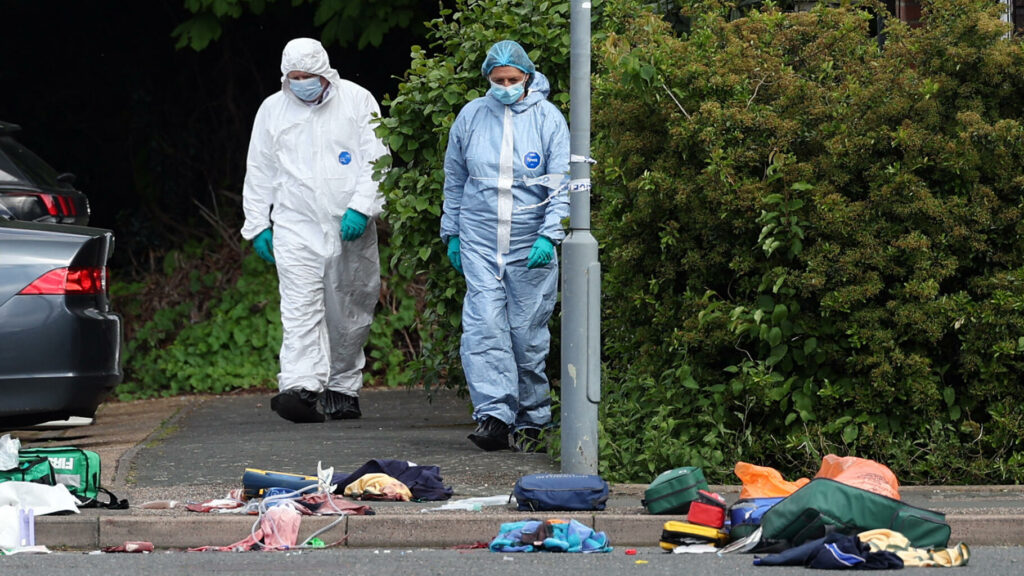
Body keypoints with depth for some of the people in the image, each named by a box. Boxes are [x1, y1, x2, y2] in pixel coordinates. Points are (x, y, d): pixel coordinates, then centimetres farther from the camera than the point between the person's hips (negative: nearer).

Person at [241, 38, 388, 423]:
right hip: (296, 227, 0)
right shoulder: (272, 109, 9)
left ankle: (343, 388, 19)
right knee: (300, 308, -15)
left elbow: (376, 160, 0)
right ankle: (300, 388, -28)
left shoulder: (356, 101, 3)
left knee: (350, 313, 6)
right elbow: (259, 173, 15)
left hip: (352, 228, 0)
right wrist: (257, 225, 9)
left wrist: (362, 208, -12)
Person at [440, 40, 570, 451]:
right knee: (484, 328, -13)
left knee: (528, 334, 3)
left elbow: (562, 183, -4)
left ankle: (530, 421, 14)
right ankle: (494, 415, -19)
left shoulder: (547, 119, -1)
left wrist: (549, 236, -15)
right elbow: (454, 181, 17)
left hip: (530, 246, -1)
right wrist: (451, 234, 15)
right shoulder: (471, 117, 6)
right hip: (479, 243, 2)